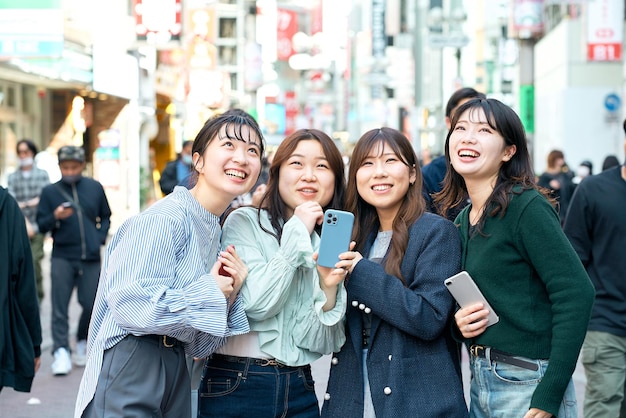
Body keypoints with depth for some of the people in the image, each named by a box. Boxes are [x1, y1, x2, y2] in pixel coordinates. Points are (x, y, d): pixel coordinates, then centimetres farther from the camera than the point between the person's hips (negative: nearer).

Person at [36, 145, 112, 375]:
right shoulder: (50, 191, 4)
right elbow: (41, 225, 3)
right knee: (60, 307, -6)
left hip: (90, 257, 1)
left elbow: (105, 216, 15)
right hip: (62, 257, -1)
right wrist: (55, 217, -16)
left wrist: (100, 237, 0)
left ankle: (82, 342, 27)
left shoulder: (94, 188, 7)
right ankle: (61, 352, -5)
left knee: (91, 305, 4)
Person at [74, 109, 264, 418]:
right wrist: (211, 292, -14)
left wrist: (228, 298, -7)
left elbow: (197, 345, 11)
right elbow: (131, 304, -27)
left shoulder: (214, 231, 11)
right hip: (129, 374, -8)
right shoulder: (165, 219, -14)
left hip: (176, 375, 8)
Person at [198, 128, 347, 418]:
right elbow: (255, 304, -17)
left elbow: (321, 343, 0)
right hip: (236, 387, -4)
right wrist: (297, 233, -14)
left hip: (301, 391, 4)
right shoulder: (244, 222, -4)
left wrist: (329, 288, -17)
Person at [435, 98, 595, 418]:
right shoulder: (462, 220, 10)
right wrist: (457, 324, -4)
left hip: (526, 383, -7)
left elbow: (575, 294, -20)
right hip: (481, 381, 7)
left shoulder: (526, 207, -13)